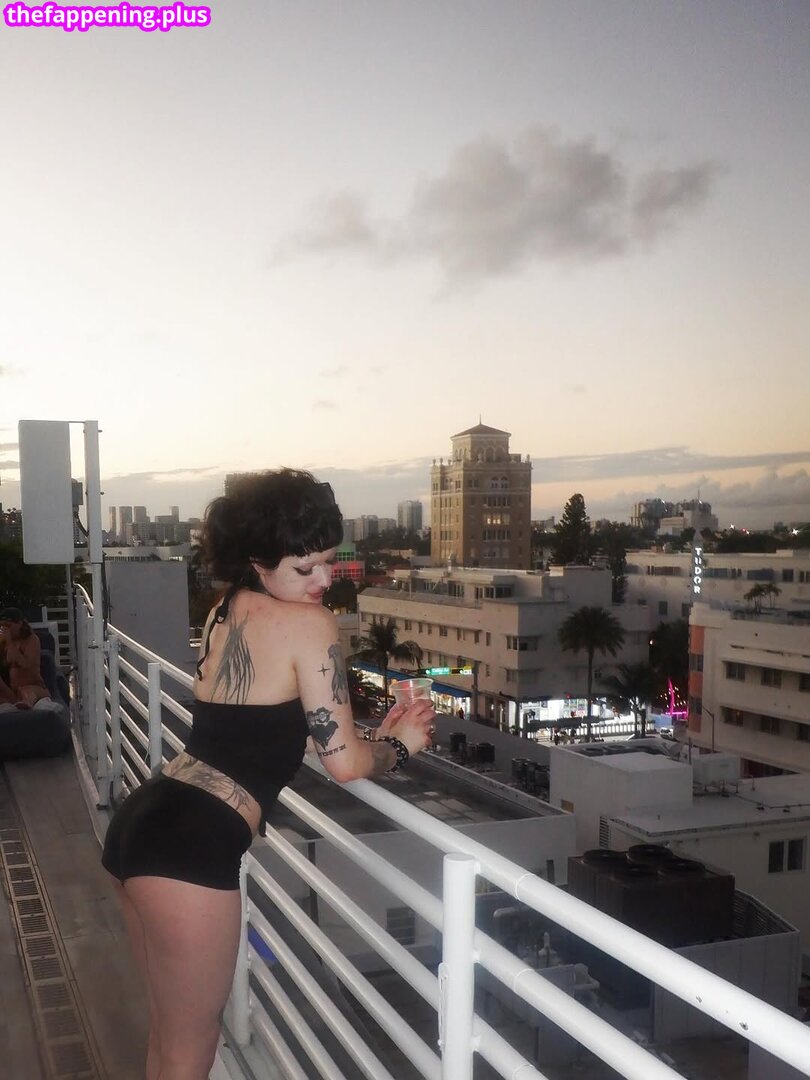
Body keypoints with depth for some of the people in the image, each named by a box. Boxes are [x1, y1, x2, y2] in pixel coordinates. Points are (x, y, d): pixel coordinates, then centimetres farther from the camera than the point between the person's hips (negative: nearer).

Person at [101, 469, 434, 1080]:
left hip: (143, 822, 9)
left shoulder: (225, 612, 14)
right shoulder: (309, 622, -10)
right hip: (194, 845, -9)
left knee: (171, 1030, 25)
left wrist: (373, 734, 22)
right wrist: (401, 746, 11)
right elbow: (343, 763, -9)